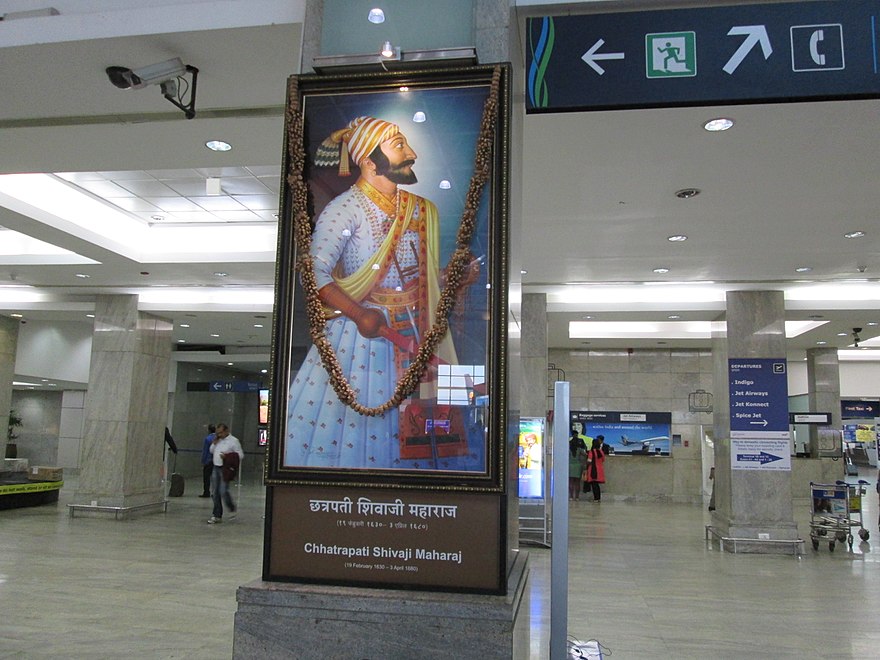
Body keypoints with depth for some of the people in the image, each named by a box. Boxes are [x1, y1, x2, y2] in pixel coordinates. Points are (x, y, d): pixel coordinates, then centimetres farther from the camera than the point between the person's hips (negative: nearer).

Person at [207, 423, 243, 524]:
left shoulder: (233, 441, -6)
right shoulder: (218, 440, 14)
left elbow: (240, 455, -9)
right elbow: (211, 451, 19)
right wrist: (215, 441, 3)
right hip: (216, 468, 7)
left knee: (223, 491, -14)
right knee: (215, 492, 6)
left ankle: (232, 508, 12)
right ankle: (217, 516, 14)